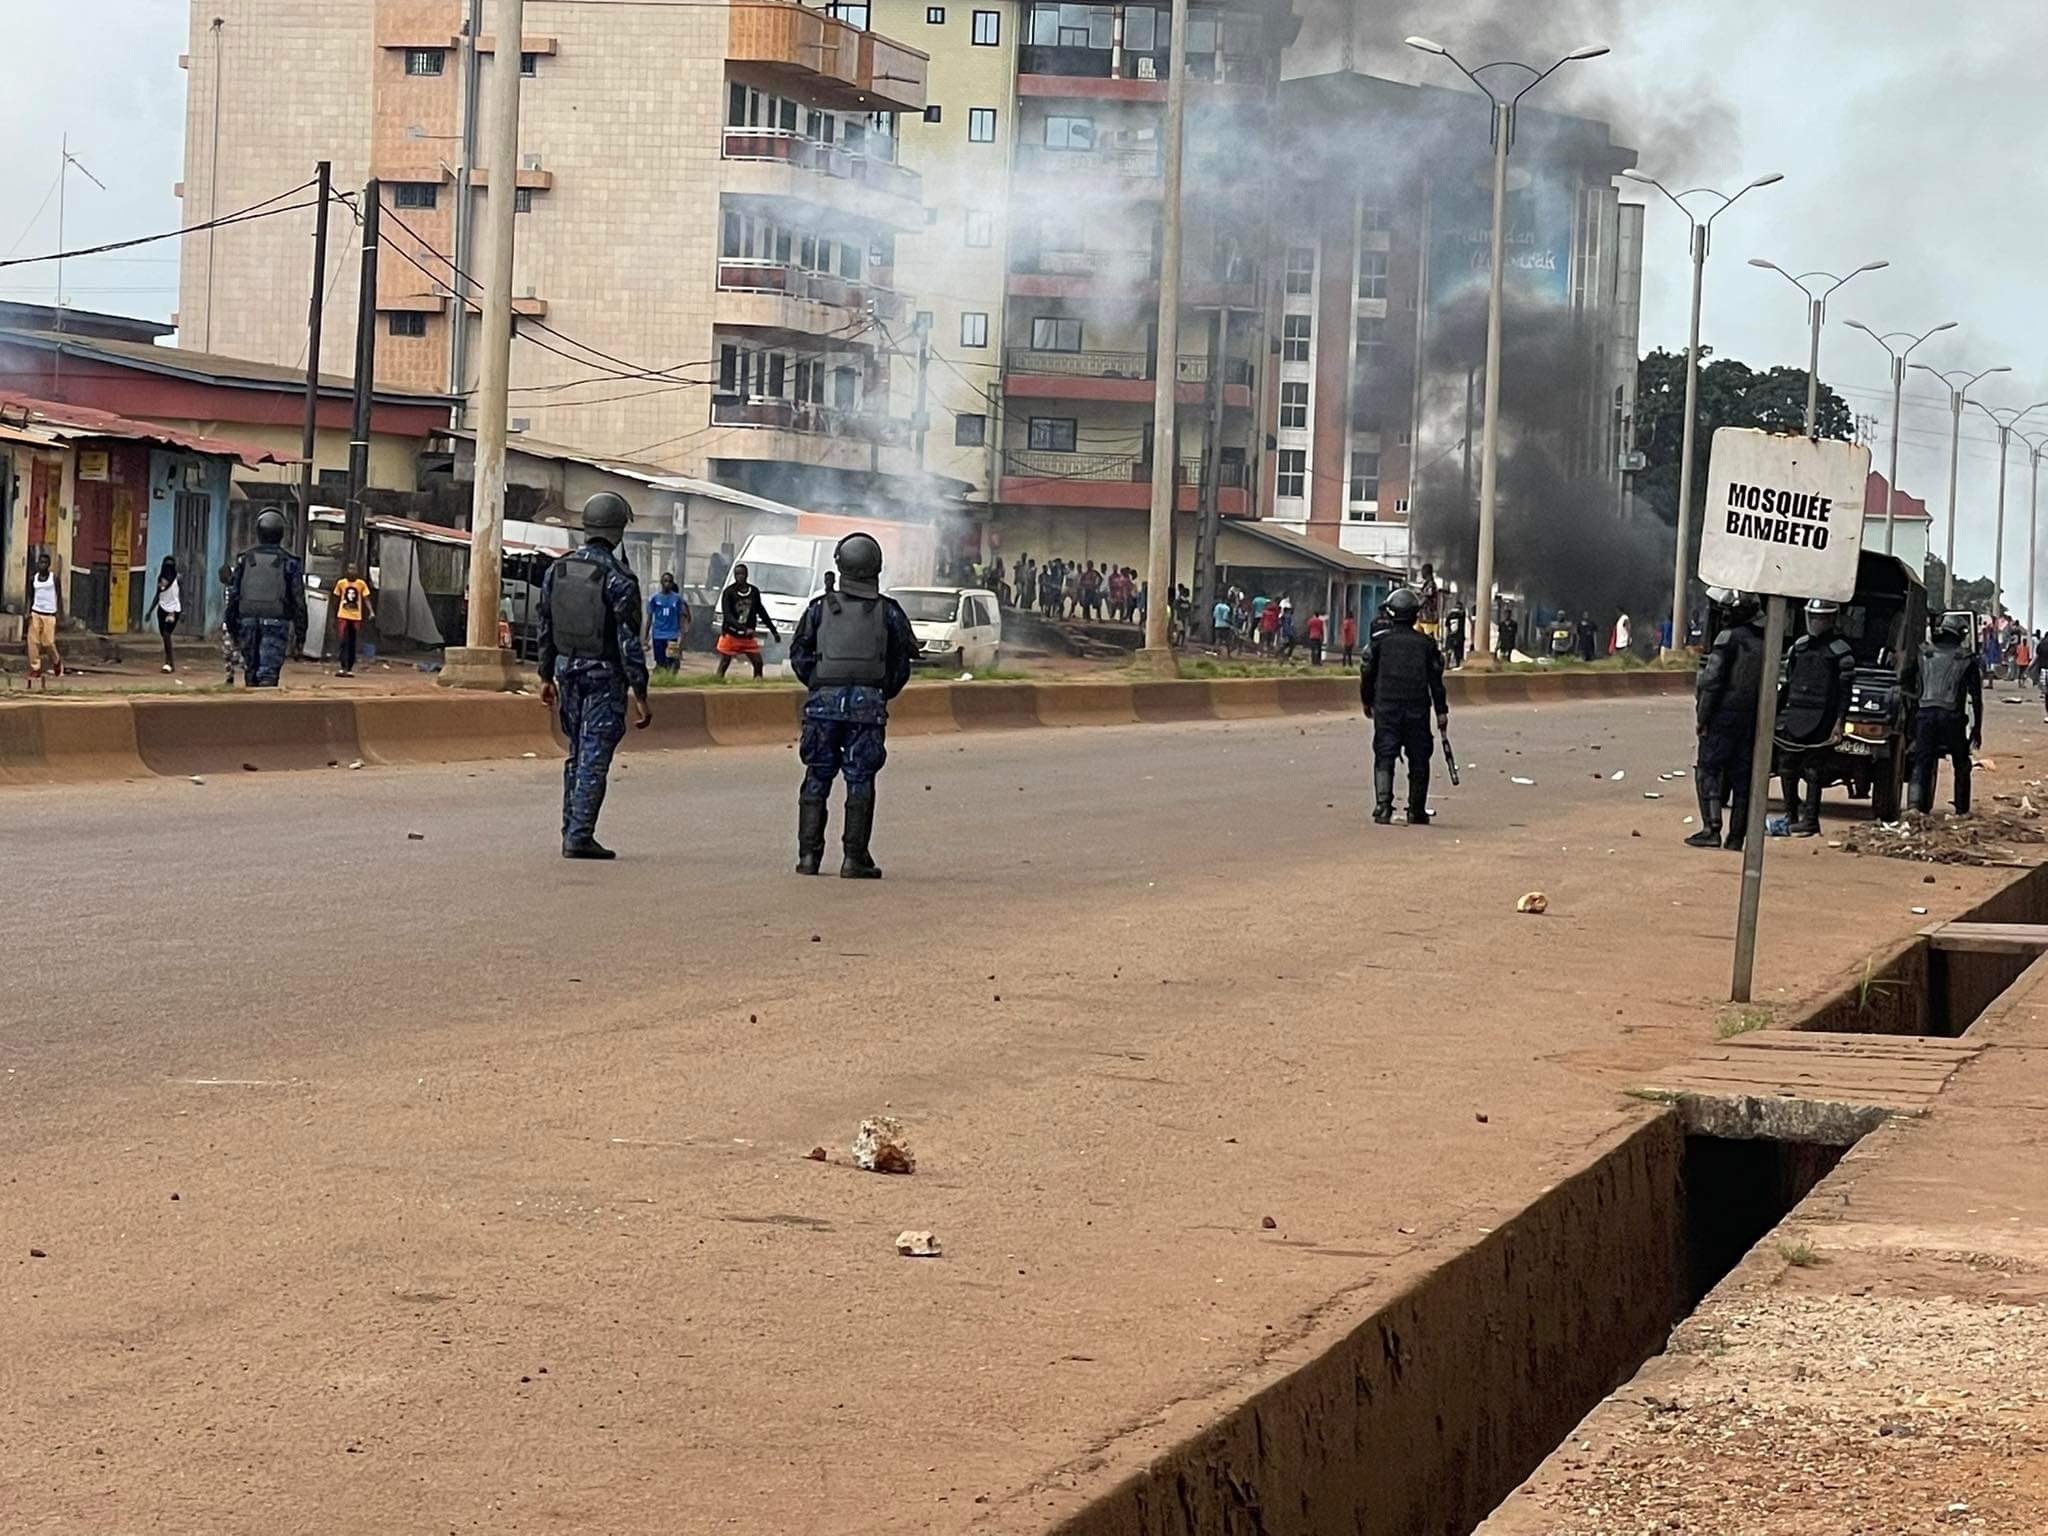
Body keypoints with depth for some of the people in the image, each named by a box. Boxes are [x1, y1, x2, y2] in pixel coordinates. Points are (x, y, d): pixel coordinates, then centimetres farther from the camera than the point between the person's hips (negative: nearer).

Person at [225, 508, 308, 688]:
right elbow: (299, 600, -2)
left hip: (248, 620, 3)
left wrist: (232, 627, 14)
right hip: (276, 622, -3)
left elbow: (234, 595, 7)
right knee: (269, 671, -8)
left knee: (251, 669, 12)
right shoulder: (289, 562, -2)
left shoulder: (245, 559, 6)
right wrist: (300, 632, 3)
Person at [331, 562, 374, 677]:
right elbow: (336, 601, 10)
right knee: (343, 642, -14)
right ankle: (342, 667, -19)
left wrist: (371, 611, -16)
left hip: (356, 617, 1)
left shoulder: (361, 584, 2)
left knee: (352, 644, 7)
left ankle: (350, 669, 14)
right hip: (343, 617, -1)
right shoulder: (341, 583, 2)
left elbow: (366, 599, 1)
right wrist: (335, 618, 13)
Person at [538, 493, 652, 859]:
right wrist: (641, 697, -12)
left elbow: (545, 629, 9)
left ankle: (572, 832, 18)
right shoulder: (619, 579, -16)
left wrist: (546, 677, 19)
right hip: (605, 677, -6)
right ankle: (579, 837, -5)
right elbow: (629, 642, -16)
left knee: (577, 754, 17)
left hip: (568, 670, 6)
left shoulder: (557, 570, 2)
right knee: (595, 759, -2)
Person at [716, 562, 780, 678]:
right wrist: (744, 629, -32)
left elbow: (761, 612, 15)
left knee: (758, 663, 1)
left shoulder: (754, 591, 3)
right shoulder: (729, 592, -11)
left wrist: (774, 631, 17)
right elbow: (727, 615, -20)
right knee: (723, 665, -2)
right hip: (730, 635, -4)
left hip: (748, 637, 4)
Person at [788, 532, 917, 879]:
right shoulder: (888, 612, 1)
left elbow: (799, 655, 6)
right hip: (868, 703, -1)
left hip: (825, 699, 1)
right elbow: (900, 664, 6)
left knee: (817, 778, 8)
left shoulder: (820, 608, 3)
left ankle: (809, 856, 6)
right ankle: (854, 859, -1)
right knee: (860, 780, 1)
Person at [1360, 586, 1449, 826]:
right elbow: (1436, 679, 2)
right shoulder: (1426, 644, 2)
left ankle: (1383, 805, -18)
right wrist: (1441, 711, 7)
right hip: (1417, 710, 0)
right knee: (1418, 761, 9)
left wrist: (1367, 703, 20)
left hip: (1386, 708, 0)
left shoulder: (1379, 641, 1)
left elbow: (1367, 674, 5)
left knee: (1384, 758, 0)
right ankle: (1417, 811, 12)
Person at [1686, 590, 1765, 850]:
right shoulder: (1766, 643, 10)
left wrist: (1701, 717, -9)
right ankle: (1737, 835, 9)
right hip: (1753, 719, 6)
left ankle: (1711, 829, -13)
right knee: (1742, 776, 9)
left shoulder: (1729, 639, -10)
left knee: (1708, 771, -1)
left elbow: (1711, 682, -14)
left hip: (1725, 715, -6)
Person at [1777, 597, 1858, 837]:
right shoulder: (1799, 646, 15)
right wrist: (1777, 711, 17)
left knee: (1812, 771, -6)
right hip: (1794, 718, 6)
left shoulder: (1840, 651, -2)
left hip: (1819, 721, -6)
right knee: (1787, 768, 6)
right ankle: (1791, 817, 17)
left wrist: (1840, 721, -13)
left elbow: (1845, 690, -5)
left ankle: (1810, 821, -2)